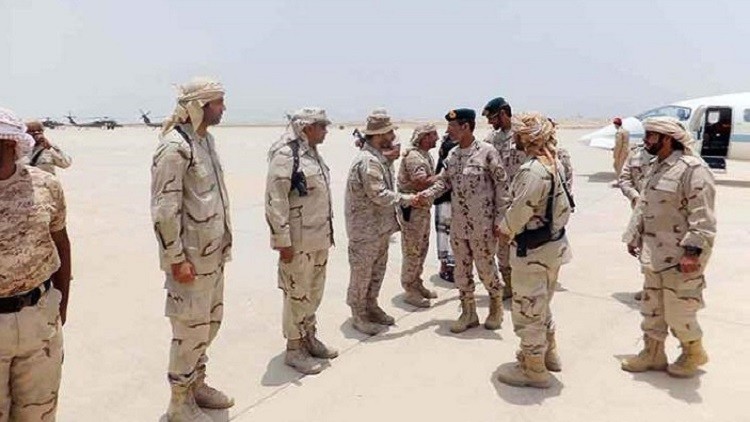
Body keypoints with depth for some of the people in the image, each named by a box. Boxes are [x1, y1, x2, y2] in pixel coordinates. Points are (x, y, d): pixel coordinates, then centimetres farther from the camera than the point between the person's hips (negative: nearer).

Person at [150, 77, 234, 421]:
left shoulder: (206, 139, 9)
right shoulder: (174, 147, -18)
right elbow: (163, 210, -20)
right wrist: (176, 259, -20)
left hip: (214, 252, 9)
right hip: (190, 256, -9)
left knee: (211, 320, 19)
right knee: (191, 328, 3)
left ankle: (196, 383, 38)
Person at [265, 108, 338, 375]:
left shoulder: (312, 153, 13)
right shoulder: (285, 154, -14)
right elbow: (275, 200, -19)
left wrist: (328, 231, 20)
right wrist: (283, 240, -20)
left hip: (319, 237, 9)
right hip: (298, 240, -9)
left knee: (314, 291, 18)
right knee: (297, 294, 2)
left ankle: (309, 338, 34)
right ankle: (294, 348, 17)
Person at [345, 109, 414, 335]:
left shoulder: (379, 158, 10)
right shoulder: (368, 161, -22)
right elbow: (379, 195, -26)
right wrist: (408, 200, -18)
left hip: (380, 227, 10)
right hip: (365, 229, -10)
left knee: (378, 270, 19)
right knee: (361, 274, 5)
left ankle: (371, 307, 35)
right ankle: (359, 316, 19)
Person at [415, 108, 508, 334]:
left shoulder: (487, 151, -11)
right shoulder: (452, 155, 8)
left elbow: (501, 185, -10)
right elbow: (444, 181, 10)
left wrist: (500, 219, -12)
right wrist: (427, 194, -10)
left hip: (482, 225, -6)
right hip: (458, 224, 6)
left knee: (486, 268, 7)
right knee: (462, 270, 13)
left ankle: (496, 308, 32)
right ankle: (468, 313, 28)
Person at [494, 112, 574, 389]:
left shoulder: (533, 170, -25)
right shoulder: (555, 163, 5)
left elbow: (521, 209, -26)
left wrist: (505, 229, -6)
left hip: (532, 250, -10)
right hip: (553, 244, 10)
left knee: (527, 309, 4)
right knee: (541, 304, 25)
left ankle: (534, 370, 17)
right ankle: (548, 353, 41)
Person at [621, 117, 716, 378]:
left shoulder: (693, 169, -17)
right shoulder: (657, 168, 12)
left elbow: (702, 217, -21)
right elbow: (644, 207, 19)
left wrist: (692, 252, -24)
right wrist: (633, 237, 17)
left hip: (679, 258, -9)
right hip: (654, 255, 9)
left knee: (678, 311, 4)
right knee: (651, 308, 17)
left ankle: (693, 353, 29)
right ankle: (652, 354, 32)